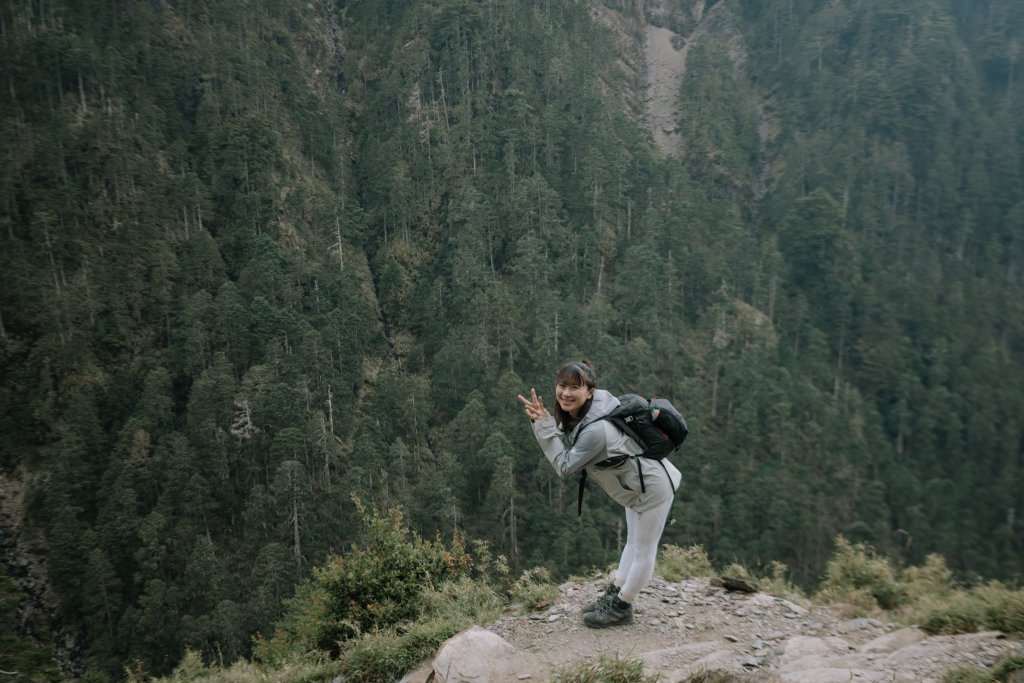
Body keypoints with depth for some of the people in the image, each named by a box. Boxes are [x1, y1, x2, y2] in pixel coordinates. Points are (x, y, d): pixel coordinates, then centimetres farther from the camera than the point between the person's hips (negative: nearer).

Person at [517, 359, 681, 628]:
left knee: (643, 551, 10)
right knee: (633, 544, 24)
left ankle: (621, 607, 24)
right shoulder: (578, 414, -11)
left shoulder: (595, 430, -36)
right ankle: (613, 595, 37)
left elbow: (564, 465, -26)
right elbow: (569, 447, -2)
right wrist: (543, 422, -18)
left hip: (653, 488, -10)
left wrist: (545, 425, -27)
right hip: (639, 484, 10)